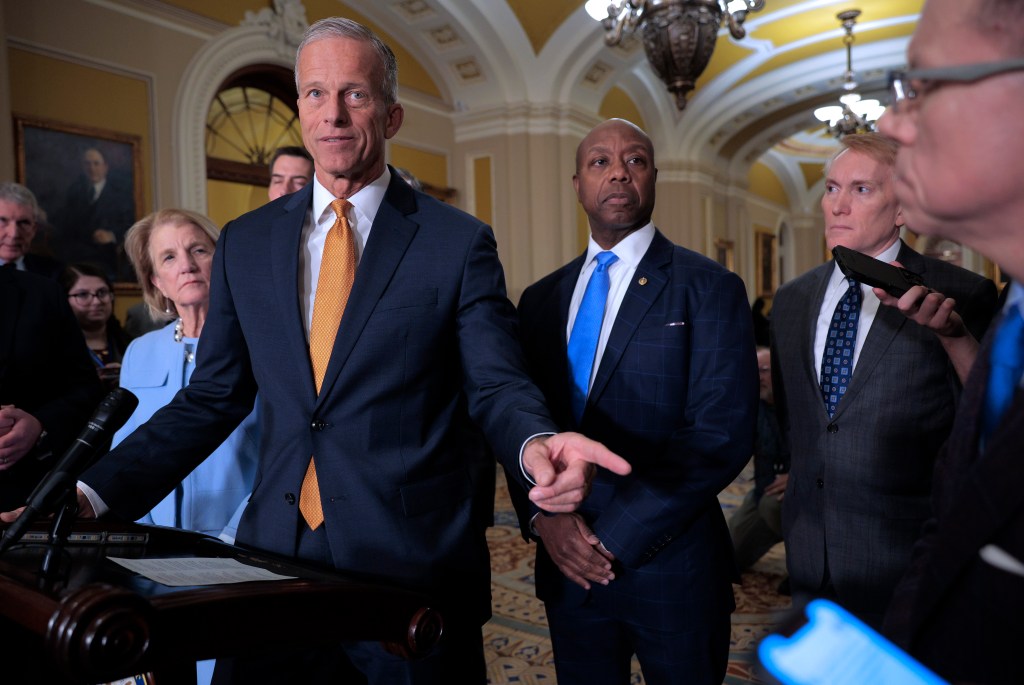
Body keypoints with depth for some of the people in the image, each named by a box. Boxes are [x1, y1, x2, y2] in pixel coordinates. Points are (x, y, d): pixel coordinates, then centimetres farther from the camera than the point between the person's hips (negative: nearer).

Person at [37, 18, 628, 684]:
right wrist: (93, 494, -2)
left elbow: (498, 385, -7)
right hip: (275, 554, 3)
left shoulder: (459, 241, -5)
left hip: (415, 559, -2)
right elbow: (211, 398, 8)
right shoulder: (246, 242, 6)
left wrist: (538, 444, -29)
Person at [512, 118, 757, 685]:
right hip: (568, 567, 4)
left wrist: (615, 536, -16)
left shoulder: (710, 289, -6)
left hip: (671, 568, -3)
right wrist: (542, 517, -9)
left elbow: (722, 435, -14)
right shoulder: (541, 299, 7)